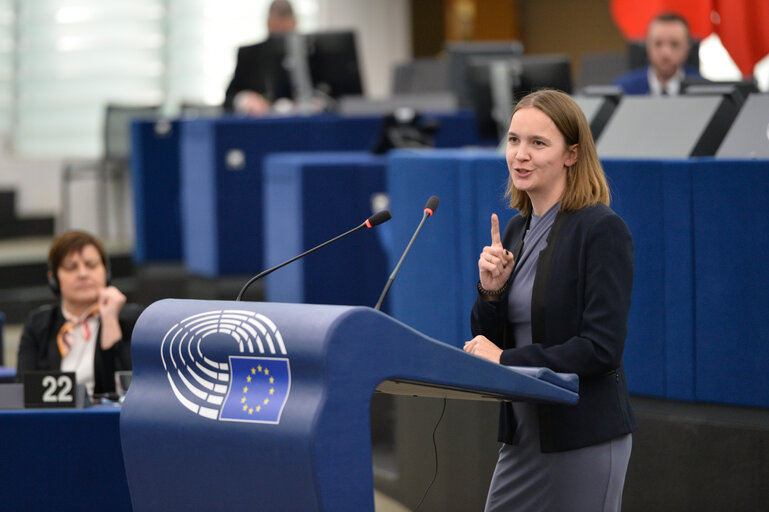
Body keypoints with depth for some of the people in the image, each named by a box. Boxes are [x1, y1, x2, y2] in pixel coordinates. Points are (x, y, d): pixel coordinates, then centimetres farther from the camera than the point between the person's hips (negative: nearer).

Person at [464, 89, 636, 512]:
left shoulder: (603, 230, -12)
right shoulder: (515, 230, 11)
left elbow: (602, 347, -19)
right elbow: (488, 341, 14)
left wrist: (506, 360, -18)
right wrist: (490, 291, -6)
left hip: (584, 439, -7)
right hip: (524, 432, 7)